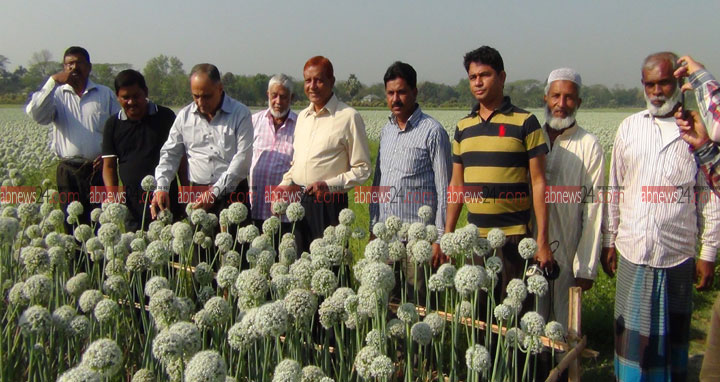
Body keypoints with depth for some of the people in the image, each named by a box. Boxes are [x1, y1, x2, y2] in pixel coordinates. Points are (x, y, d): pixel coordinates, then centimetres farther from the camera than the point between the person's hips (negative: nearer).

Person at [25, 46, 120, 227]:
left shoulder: (105, 94, 11)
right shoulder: (56, 95, 10)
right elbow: (35, 114, -9)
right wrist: (53, 82, -13)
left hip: (99, 168, 0)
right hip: (68, 170, 1)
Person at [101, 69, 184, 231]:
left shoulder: (165, 117, 3)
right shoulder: (113, 125, 8)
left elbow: (181, 158, 6)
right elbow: (109, 166, 8)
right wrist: (113, 195, -9)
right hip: (133, 205, 2)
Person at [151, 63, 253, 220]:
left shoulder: (240, 113, -2)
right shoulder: (184, 115, 11)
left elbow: (243, 158, -9)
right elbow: (170, 154, 16)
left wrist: (215, 192, -15)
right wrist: (161, 187, 0)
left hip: (233, 193, -3)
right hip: (197, 196, 3)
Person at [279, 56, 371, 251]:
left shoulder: (348, 117, -6)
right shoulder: (302, 116, 16)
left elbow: (362, 170, -6)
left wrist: (330, 185, -16)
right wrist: (285, 184, 8)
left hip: (328, 204, -6)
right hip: (297, 202, 6)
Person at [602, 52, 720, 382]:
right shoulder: (629, 128, 7)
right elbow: (614, 189, 10)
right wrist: (609, 241, 9)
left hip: (678, 254, -2)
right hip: (632, 252, 2)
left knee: (672, 331, 11)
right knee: (632, 329, 9)